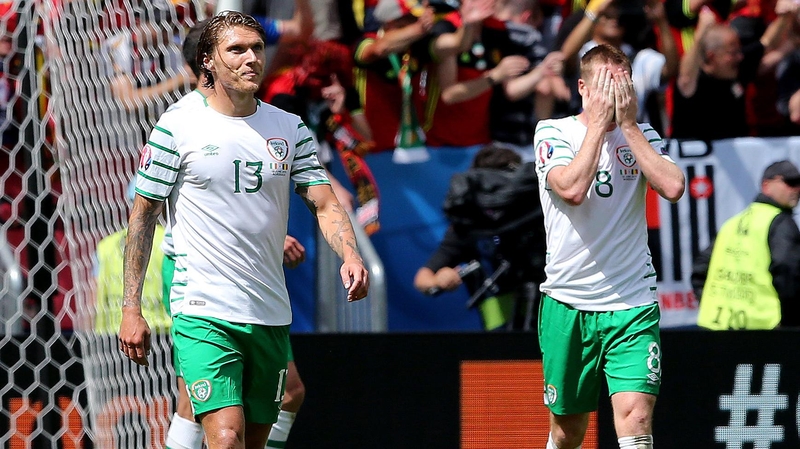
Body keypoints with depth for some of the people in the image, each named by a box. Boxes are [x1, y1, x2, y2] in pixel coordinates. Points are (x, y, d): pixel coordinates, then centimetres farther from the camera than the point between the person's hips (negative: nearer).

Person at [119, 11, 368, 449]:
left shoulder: (290, 129, 7)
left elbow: (324, 204, 6)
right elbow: (143, 215, 1)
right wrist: (131, 308, -2)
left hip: (270, 314, 5)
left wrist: (349, 255, -16)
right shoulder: (177, 127, -3)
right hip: (203, 312, -5)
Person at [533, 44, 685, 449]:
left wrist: (628, 124, -10)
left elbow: (673, 187, -12)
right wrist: (599, 123, -14)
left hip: (633, 305, 1)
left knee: (635, 416, -17)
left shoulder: (641, 135, 8)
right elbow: (572, 189, -20)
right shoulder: (553, 132, 0)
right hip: (568, 303, -1)